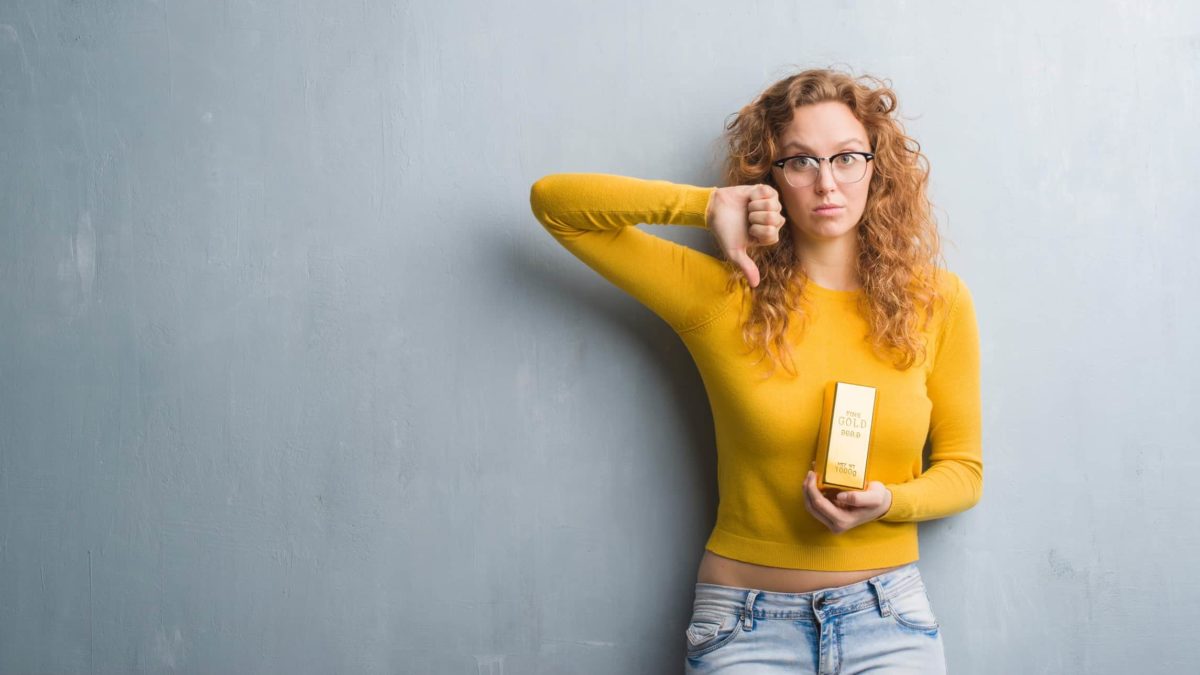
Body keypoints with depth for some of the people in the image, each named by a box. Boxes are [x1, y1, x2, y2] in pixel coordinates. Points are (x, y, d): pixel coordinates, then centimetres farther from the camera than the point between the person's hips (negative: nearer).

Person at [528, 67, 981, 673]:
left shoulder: (936, 301, -2)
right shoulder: (722, 295, -7)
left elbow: (962, 469, 7)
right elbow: (553, 202, -6)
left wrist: (886, 503, -15)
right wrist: (709, 204, -16)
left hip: (888, 620, 1)